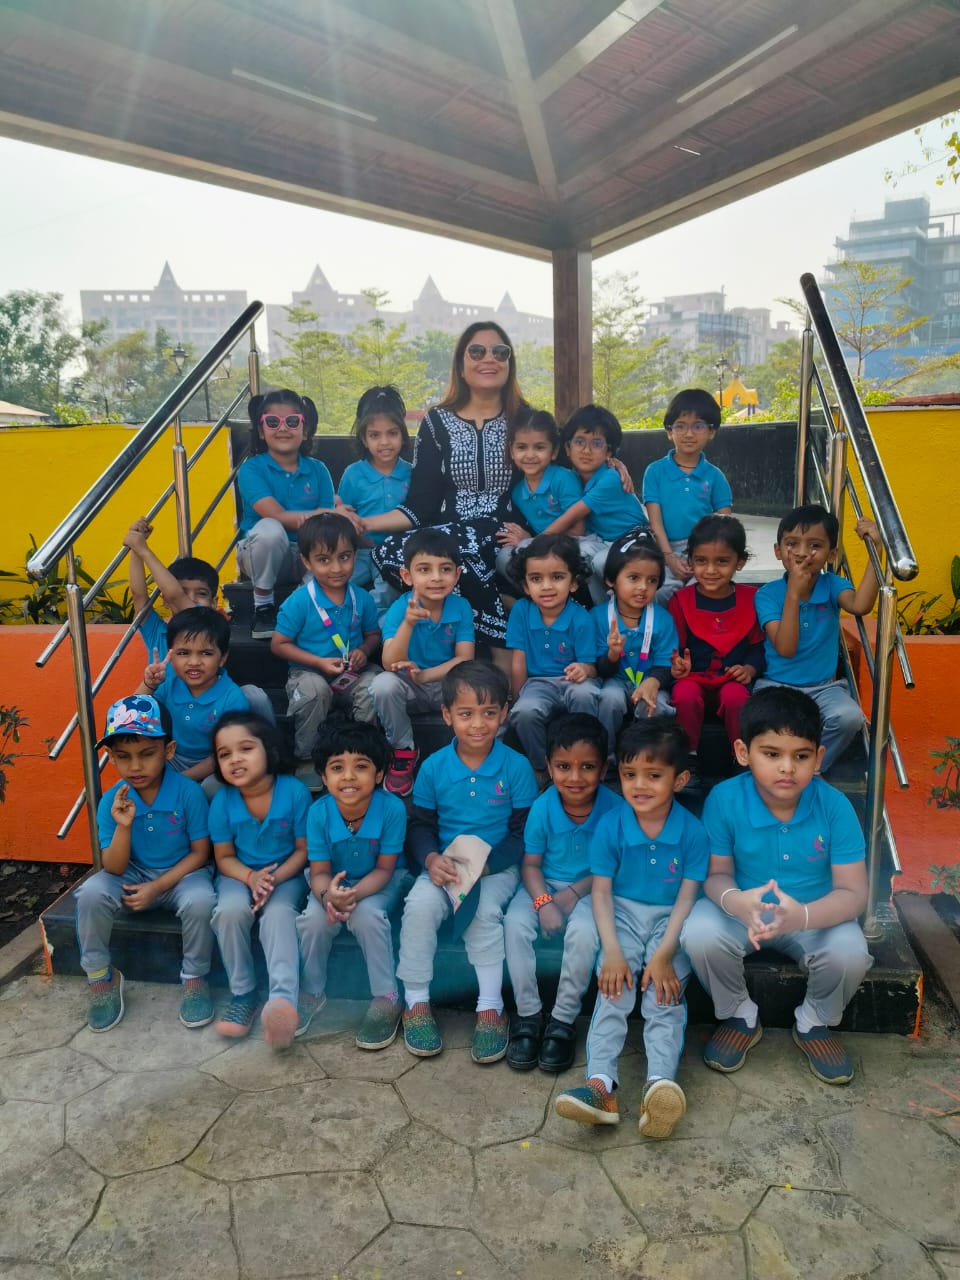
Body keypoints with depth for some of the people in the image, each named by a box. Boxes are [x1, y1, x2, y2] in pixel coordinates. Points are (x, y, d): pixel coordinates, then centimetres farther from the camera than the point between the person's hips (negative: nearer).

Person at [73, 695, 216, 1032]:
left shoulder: (188, 792, -19)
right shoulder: (111, 802, -12)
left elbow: (200, 854, -11)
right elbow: (114, 869, -12)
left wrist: (157, 887, -20)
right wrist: (123, 826, -29)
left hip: (180, 874, -2)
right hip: (132, 876, 3)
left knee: (200, 900, -34)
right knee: (91, 893, -25)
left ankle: (194, 977, -5)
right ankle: (101, 977, 1)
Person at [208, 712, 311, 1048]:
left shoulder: (295, 792, -18)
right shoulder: (222, 801, -12)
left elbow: (303, 850, -7)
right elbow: (224, 857, -2)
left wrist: (275, 878, -23)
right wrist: (251, 878, -22)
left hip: (285, 874, -2)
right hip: (240, 875, 2)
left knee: (278, 913, -33)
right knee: (230, 910, -30)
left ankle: (283, 998, -46)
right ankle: (243, 993, -12)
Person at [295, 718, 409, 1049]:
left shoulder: (392, 808, -28)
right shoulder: (319, 812, -22)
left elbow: (384, 869, -19)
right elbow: (319, 872, -16)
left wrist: (355, 894, -38)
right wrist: (328, 895, -40)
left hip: (379, 883, -2)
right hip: (334, 882, 2)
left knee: (366, 914, -31)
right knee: (314, 918, -25)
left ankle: (387, 1000, -12)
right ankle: (312, 993, 3)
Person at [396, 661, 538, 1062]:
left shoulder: (517, 767, -7)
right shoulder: (433, 767, -1)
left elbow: (523, 833, -5)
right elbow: (419, 824, 4)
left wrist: (484, 863, -19)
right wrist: (431, 859, -17)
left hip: (497, 866, -2)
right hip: (443, 864, 2)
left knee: (485, 909, -29)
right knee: (420, 904, -25)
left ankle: (490, 1008, -11)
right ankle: (416, 1002, -7)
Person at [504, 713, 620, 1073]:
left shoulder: (613, 808, -17)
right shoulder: (543, 807, -13)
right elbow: (530, 863, -6)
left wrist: (572, 894, -18)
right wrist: (543, 901, -22)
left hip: (589, 890, -2)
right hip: (544, 885, 2)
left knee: (584, 931, -31)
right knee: (515, 922, -25)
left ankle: (564, 1020, -9)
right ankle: (528, 1015, -7)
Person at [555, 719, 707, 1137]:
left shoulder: (692, 831, -11)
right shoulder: (611, 826, -9)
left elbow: (687, 896, -10)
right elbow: (601, 891, -7)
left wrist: (664, 954, -17)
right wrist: (612, 950, -16)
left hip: (669, 919, 0)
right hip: (624, 914, 1)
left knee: (666, 992, -19)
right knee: (613, 988, -18)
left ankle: (660, 1084, -32)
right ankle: (601, 1085, -27)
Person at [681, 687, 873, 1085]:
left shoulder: (834, 806, -19)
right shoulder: (723, 799, -20)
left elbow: (853, 892, -20)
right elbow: (717, 874, -13)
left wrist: (802, 915, -41)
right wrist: (734, 901, -39)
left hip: (815, 916, 0)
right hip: (743, 910, 0)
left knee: (850, 953, -30)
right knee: (699, 933, -29)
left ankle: (815, 1022, 7)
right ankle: (740, 1016, 4)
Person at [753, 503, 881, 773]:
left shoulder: (832, 585, -2)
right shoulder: (768, 594, -8)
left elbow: (860, 606, -27)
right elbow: (785, 648, -20)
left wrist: (875, 552, -33)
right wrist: (793, 593, -24)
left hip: (823, 686, 2)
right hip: (776, 684, -2)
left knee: (850, 717, -30)